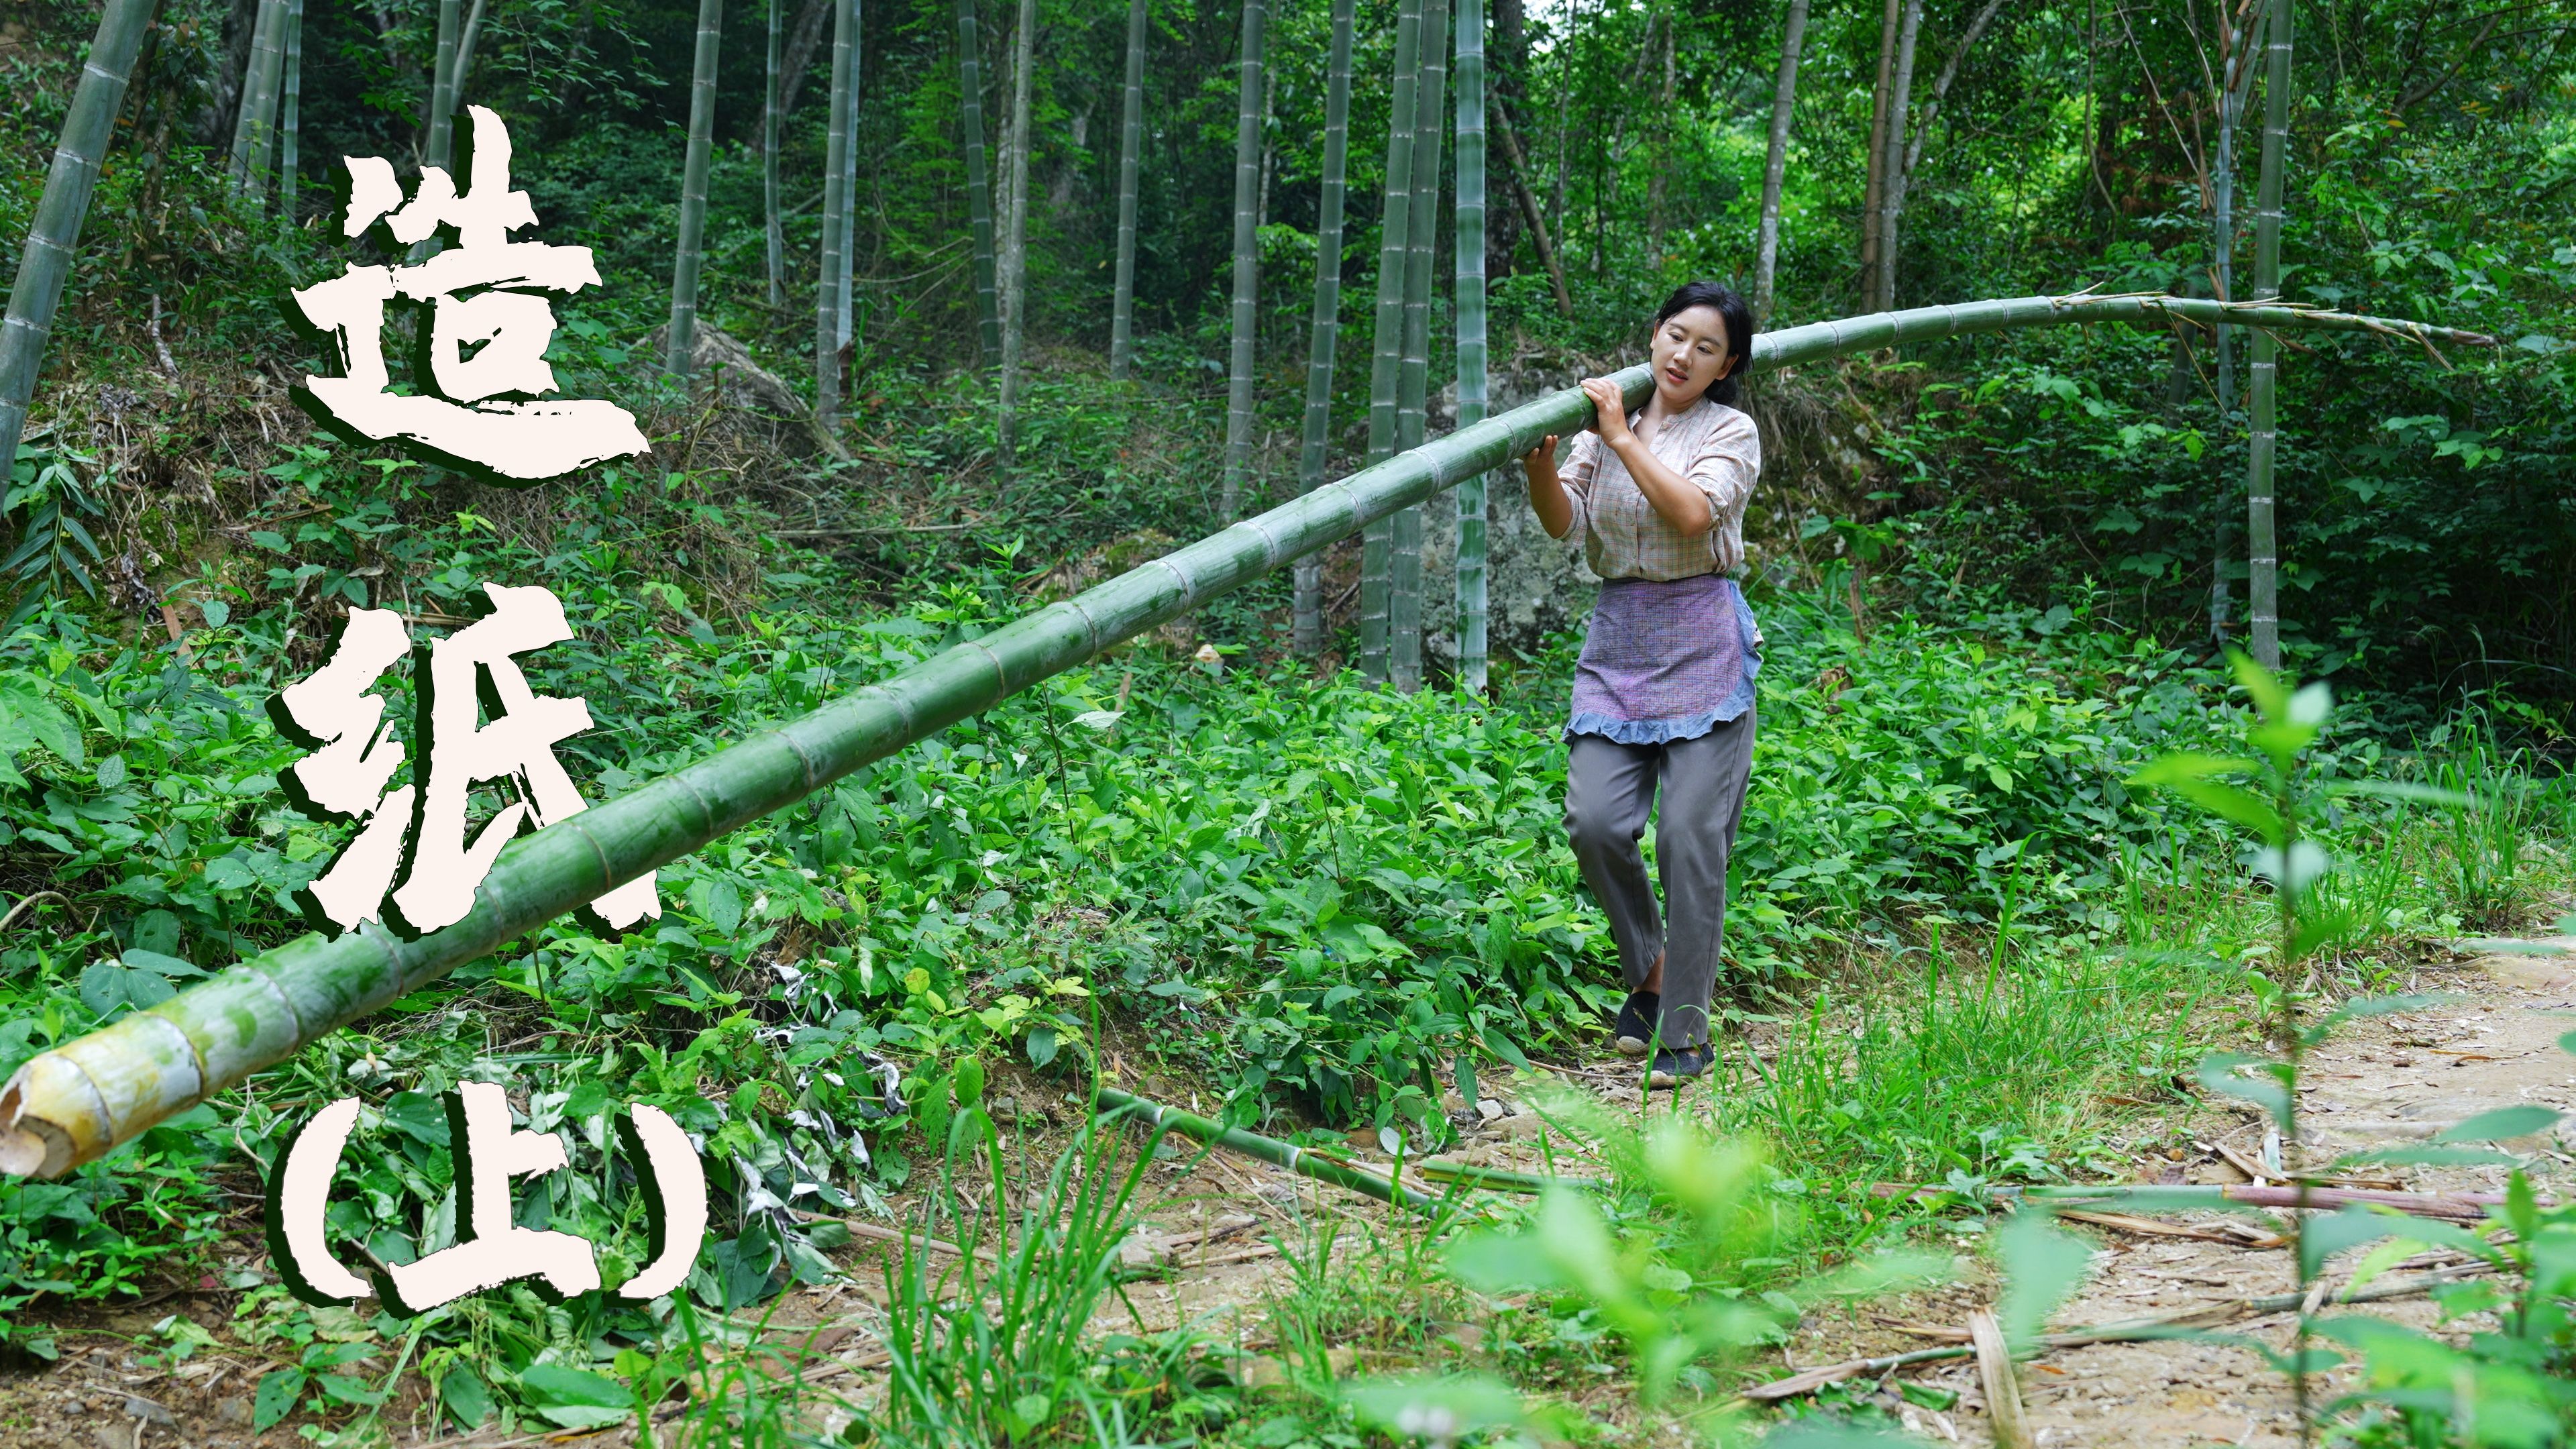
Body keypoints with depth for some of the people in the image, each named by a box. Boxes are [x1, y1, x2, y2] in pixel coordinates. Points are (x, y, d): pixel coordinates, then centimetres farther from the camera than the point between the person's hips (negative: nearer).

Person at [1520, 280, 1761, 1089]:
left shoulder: (1730, 432, 4)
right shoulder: (1604, 426, 13)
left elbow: (1693, 513, -15)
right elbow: (1562, 522, 1)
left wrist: (1623, 439, -11)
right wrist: (1539, 462, -18)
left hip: (1703, 645, -3)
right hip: (1616, 644, 3)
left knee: (1691, 835, -7)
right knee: (1595, 821, -10)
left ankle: (1686, 1032, 2)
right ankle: (1648, 969, 16)